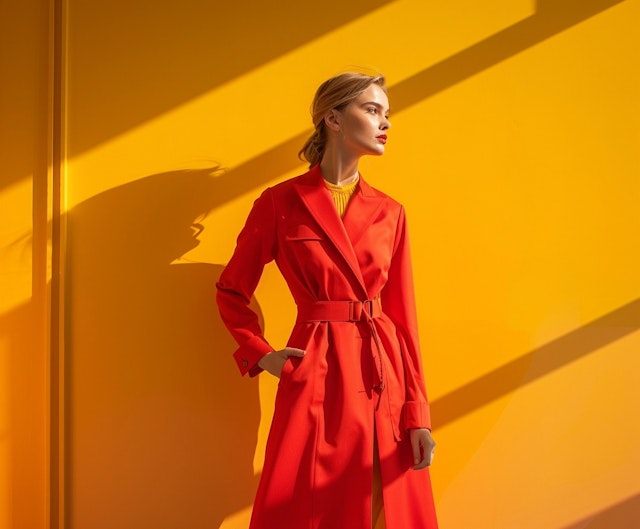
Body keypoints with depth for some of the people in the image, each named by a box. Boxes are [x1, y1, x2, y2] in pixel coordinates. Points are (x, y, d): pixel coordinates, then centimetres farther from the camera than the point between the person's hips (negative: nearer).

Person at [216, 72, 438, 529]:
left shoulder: (390, 213, 8)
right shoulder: (280, 202, -1)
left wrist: (418, 415, 1)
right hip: (315, 375, -3)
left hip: (383, 372, 3)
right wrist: (261, 354, -3)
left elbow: (403, 315, 6)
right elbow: (231, 291, 10)